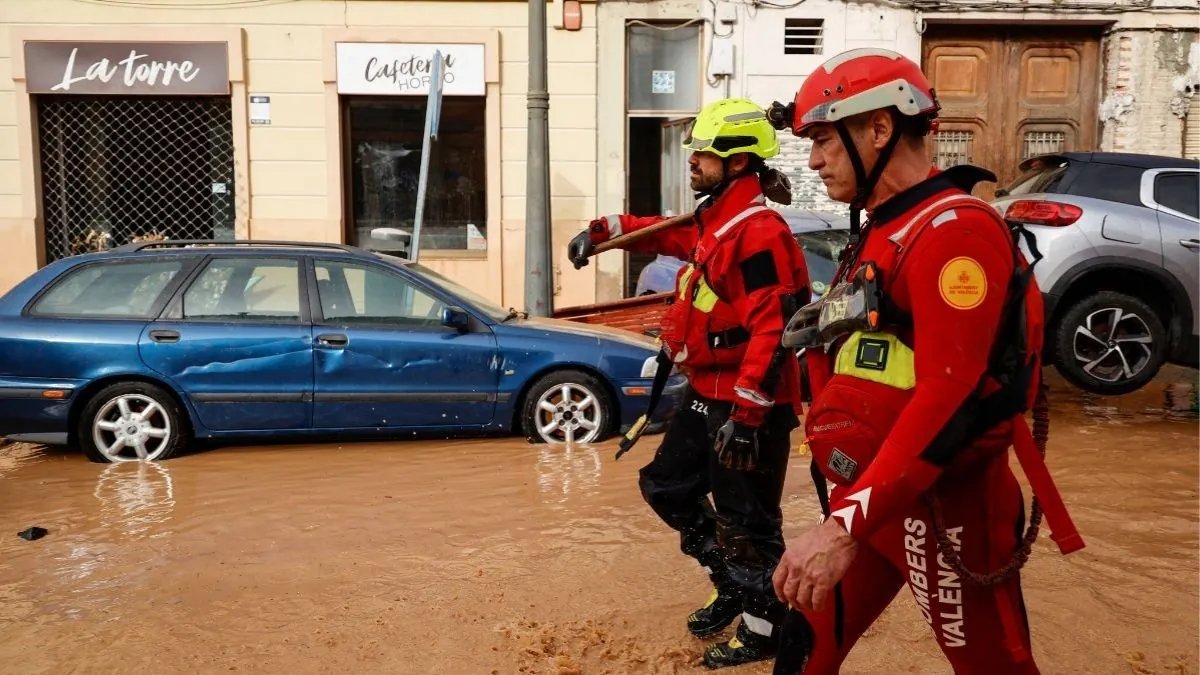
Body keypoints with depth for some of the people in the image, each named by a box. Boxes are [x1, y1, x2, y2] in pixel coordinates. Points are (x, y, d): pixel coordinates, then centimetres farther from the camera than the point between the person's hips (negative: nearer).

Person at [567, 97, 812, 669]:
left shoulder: (760, 231, -21)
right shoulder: (714, 219, 11)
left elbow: (773, 329, -27)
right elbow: (668, 235, 32)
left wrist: (746, 414, -28)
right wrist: (603, 231, 21)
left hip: (749, 402, -10)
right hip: (706, 392, 11)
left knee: (744, 520, 1)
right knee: (665, 486, 19)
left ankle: (764, 630, 22)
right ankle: (733, 586, 35)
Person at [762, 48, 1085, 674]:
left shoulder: (953, 229, -16)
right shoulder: (878, 232, 15)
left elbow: (947, 396, -26)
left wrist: (845, 526, -29)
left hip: (943, 507, -8)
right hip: (865, 495, 9)